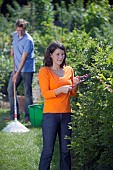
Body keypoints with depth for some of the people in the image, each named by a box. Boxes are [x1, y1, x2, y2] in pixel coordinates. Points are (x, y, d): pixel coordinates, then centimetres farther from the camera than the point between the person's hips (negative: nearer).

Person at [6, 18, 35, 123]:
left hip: (27, 69, -8)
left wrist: (17, 73, -25)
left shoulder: (28, 40, -19)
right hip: (16, 68, 8)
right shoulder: (15, 35, 5)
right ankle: (14, 113, 14)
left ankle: (28, 115, 3)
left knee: (28, 92, -3)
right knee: (10, 89, 6)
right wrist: (12, 50, 8)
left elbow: (24, 58, -23)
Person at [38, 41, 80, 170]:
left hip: (66, 114, 5)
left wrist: (75, 84, -4)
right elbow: (45, 94, -10)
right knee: (48, 150, -5)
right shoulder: (44, 71, -2)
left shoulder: (69, 70, 12)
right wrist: (61, 89, -24)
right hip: (51, 114, -5)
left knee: (66, 150, 6)